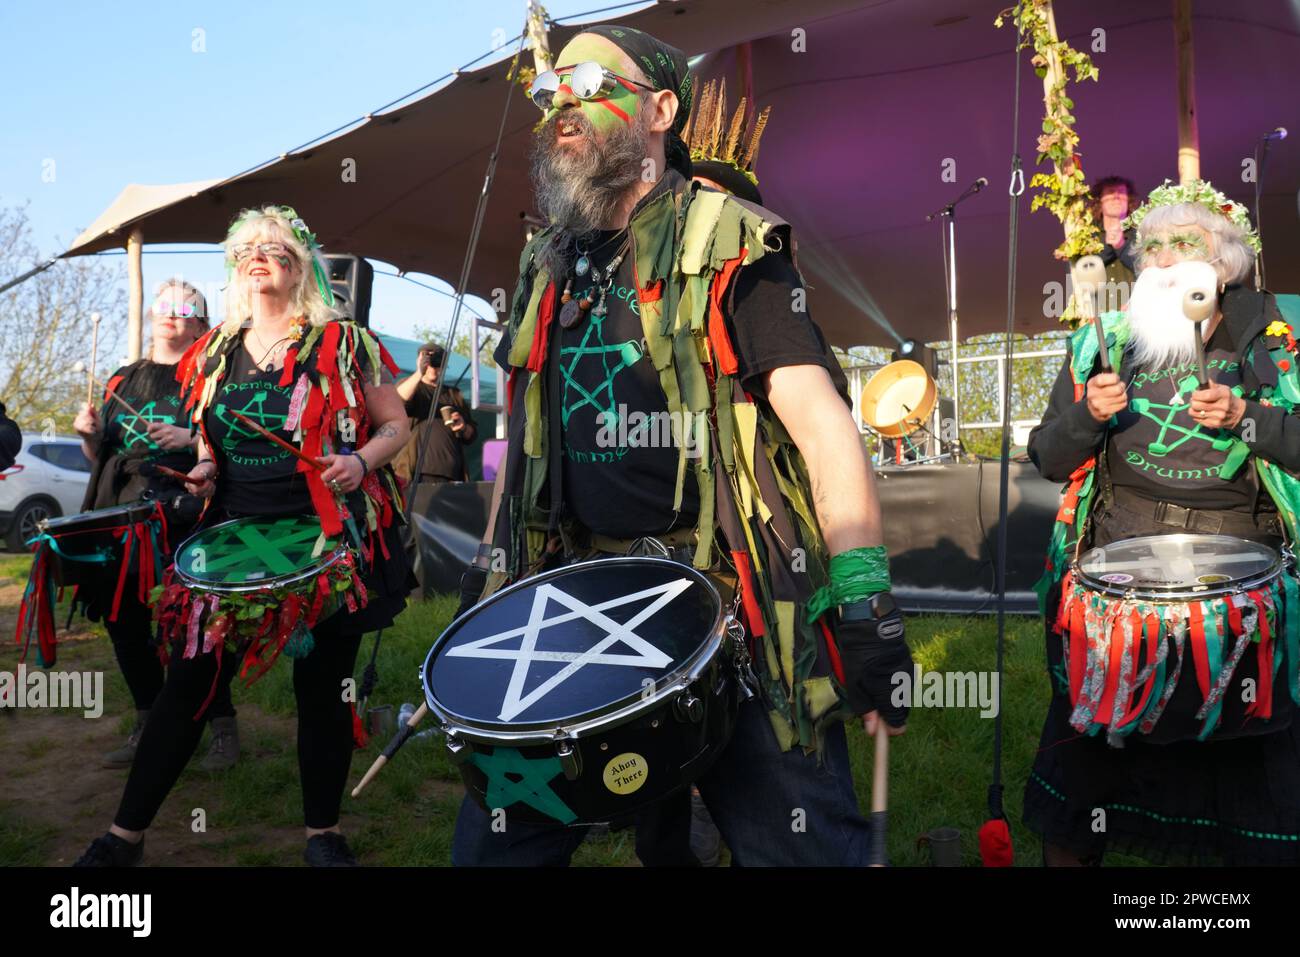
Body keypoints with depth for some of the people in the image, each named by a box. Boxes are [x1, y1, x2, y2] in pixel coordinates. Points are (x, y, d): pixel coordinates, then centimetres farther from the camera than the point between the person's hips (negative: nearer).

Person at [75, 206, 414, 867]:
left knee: (322, 687, 4)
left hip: (327, 539, -3)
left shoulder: (341, 342, -1)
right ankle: (125, 834, 18)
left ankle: (323, 833, 21)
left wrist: (359, 462, -17)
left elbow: (395, 426, 2)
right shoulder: (214, 352, 12)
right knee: (189, 680, 4)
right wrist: (204, 471, 4)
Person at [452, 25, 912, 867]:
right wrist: (492, 565, 19)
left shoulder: (728, 248, -6)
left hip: (730, 601, -5)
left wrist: (865, 605, -20)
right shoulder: (548, 266, 13)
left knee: (798, 843, 1)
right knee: (493, 841, 12)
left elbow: (822, 425, -13)